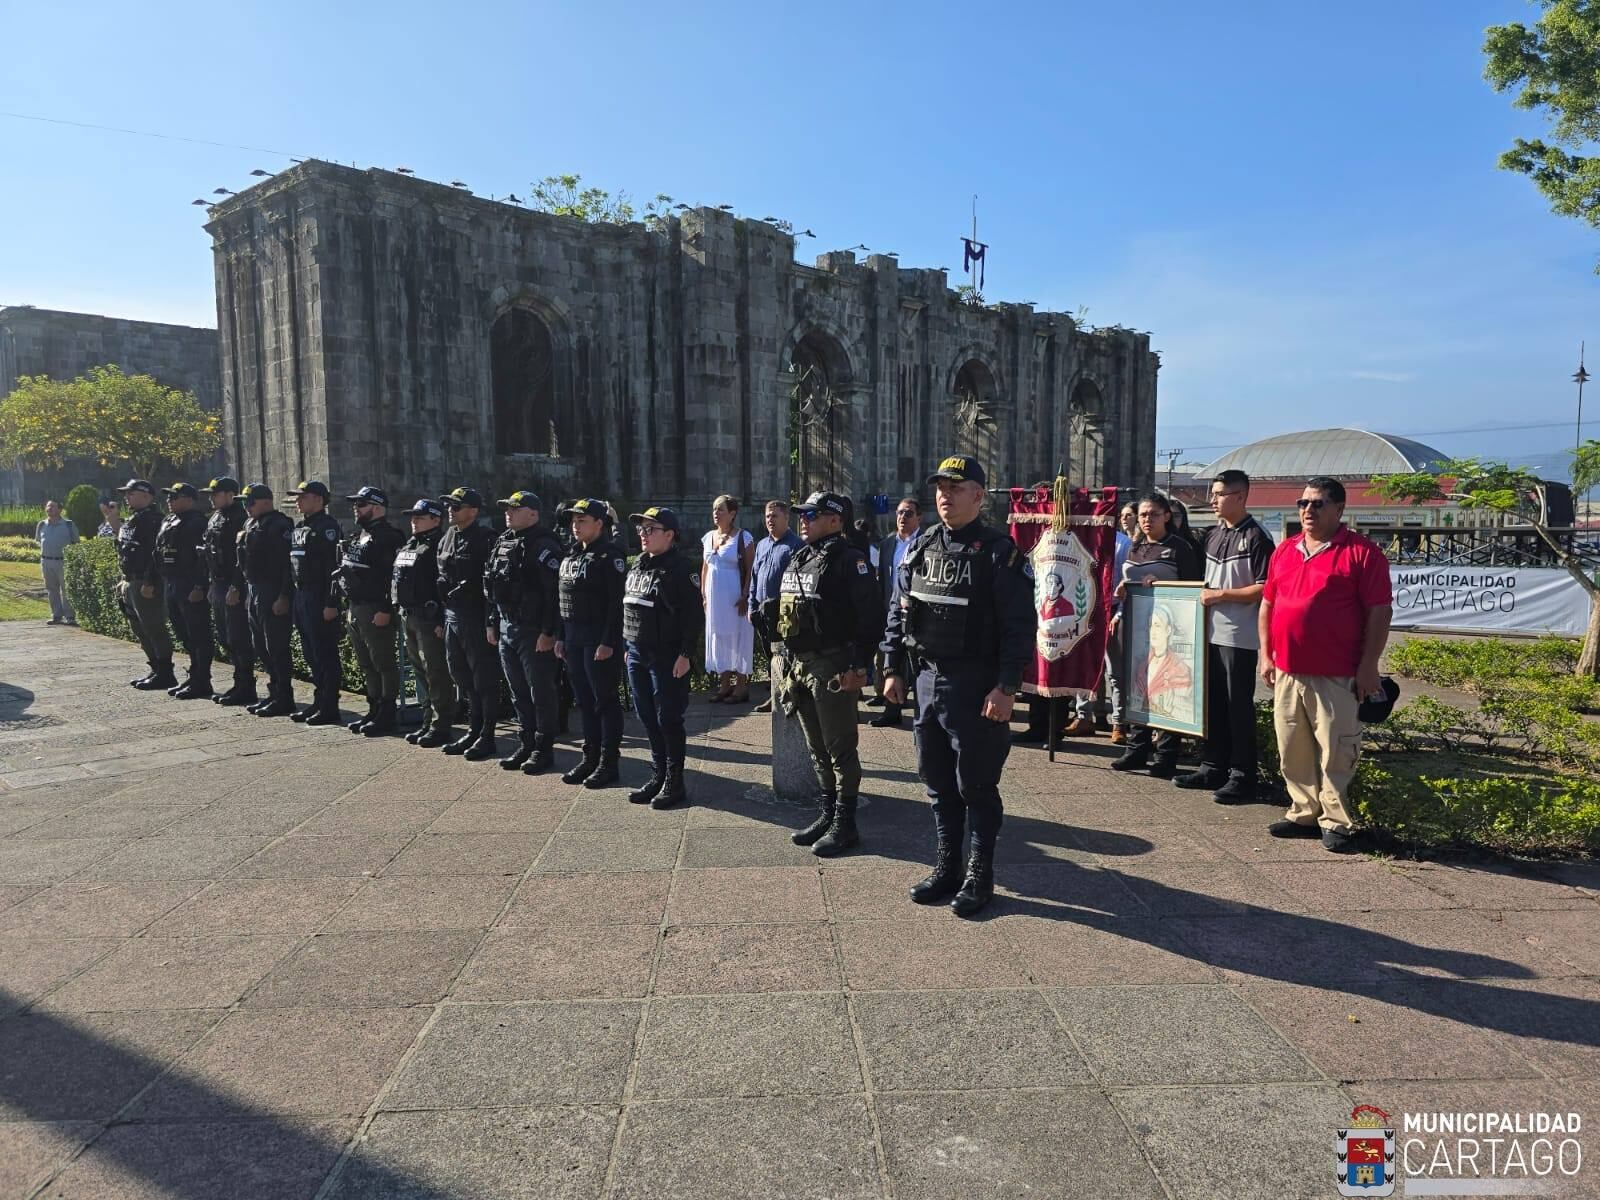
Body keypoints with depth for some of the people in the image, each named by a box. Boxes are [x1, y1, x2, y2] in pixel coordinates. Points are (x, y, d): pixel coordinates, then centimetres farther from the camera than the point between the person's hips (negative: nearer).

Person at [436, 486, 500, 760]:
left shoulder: (484, 539, -12)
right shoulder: (447, 538, 14)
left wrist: (491, 621, -19)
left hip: (476, 618, -9)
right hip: (452, 616, 9)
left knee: (484, 680, -1)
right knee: (462, 676, 15)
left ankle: (487, 737, 7)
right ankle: (474, 730, 27)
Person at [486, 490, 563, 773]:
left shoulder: (544, 546, -14)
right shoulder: (502, 542, 13)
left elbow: (554, 592, -19)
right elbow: (493, 586, 20)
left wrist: (548, 632, -22)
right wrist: (493, 622, 17)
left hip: (534, 632, -8)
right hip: (507, 629, 9)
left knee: (541, 692, 0)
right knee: (518, 692, 14)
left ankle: (544, 749, 10)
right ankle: (525, 744, 24)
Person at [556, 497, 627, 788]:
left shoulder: (610, 555, -11)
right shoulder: (572, 555, 14)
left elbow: (617, 602, -16)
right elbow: (565, 598, 17)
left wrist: (608, 642, -20)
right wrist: (561, 637, 13)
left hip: (599, 639, -8)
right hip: (574, 638, 8)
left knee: (605, 700, 0)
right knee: (585, 701, 13)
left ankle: (608, 763, 8)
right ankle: (590, 758, 22)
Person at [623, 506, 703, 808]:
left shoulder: (680, 568, -12)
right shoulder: (638, 565, 13)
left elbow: (694, 615, -15)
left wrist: (685, 654, -18)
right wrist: (628, 646, 15)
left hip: (667, 659, -8)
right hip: (637, 655, 8)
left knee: (668, 720, -1)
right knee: (647, 718, 13)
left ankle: (674, 783, 10)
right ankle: (658, 777, 25)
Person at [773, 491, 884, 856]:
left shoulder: (849, 559, -11)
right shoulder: (799, 560, 15)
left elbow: (870, 617, -17)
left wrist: (859, 667, -20)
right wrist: (788, 665, 18)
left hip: (832, 668, -9)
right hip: (799, 666, 9)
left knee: (840, 748, 1)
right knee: (817, 748, 16)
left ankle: (845, 824, 10)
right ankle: (828, 814, 28)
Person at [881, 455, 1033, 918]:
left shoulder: (1000, 553, -9)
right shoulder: (920, 548, 9)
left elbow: (1019, 626, -13)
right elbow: (899, 612, 15)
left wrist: (1006, 687, -18)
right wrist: (893, 668, 10)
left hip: (976, 687, -6)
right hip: (926, 679, 6)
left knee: (976, 784, 3)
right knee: (937, 779, 14)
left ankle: (979, 876, 19)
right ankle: (946, 867, 29)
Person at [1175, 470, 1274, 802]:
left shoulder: (1256, 538, -10)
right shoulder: (1213, 534, 13)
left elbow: (1264, 589, -15)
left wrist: (1220, 595, -15)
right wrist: (1204, 594, 7)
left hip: (1239, 636, -7)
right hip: (1211, 631, 8)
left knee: (1239, 706, 0)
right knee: (1213, 703, 14)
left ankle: (1242, 777, 9)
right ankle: (1214, 767, 24)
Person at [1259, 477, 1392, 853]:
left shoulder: (1361, 553, -5)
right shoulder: (1284, 551, 12)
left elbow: (1379, 612, -8)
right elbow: (1267, 605, 17)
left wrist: (1368, 667, -12)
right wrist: (1267, 655, 11)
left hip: (1337, 677, -6)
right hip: (1287, 672, 6)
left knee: (1336, 752, -1)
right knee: (1293, 750, 12)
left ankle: (1335, 822, 10)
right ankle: (1304, 814, 24)